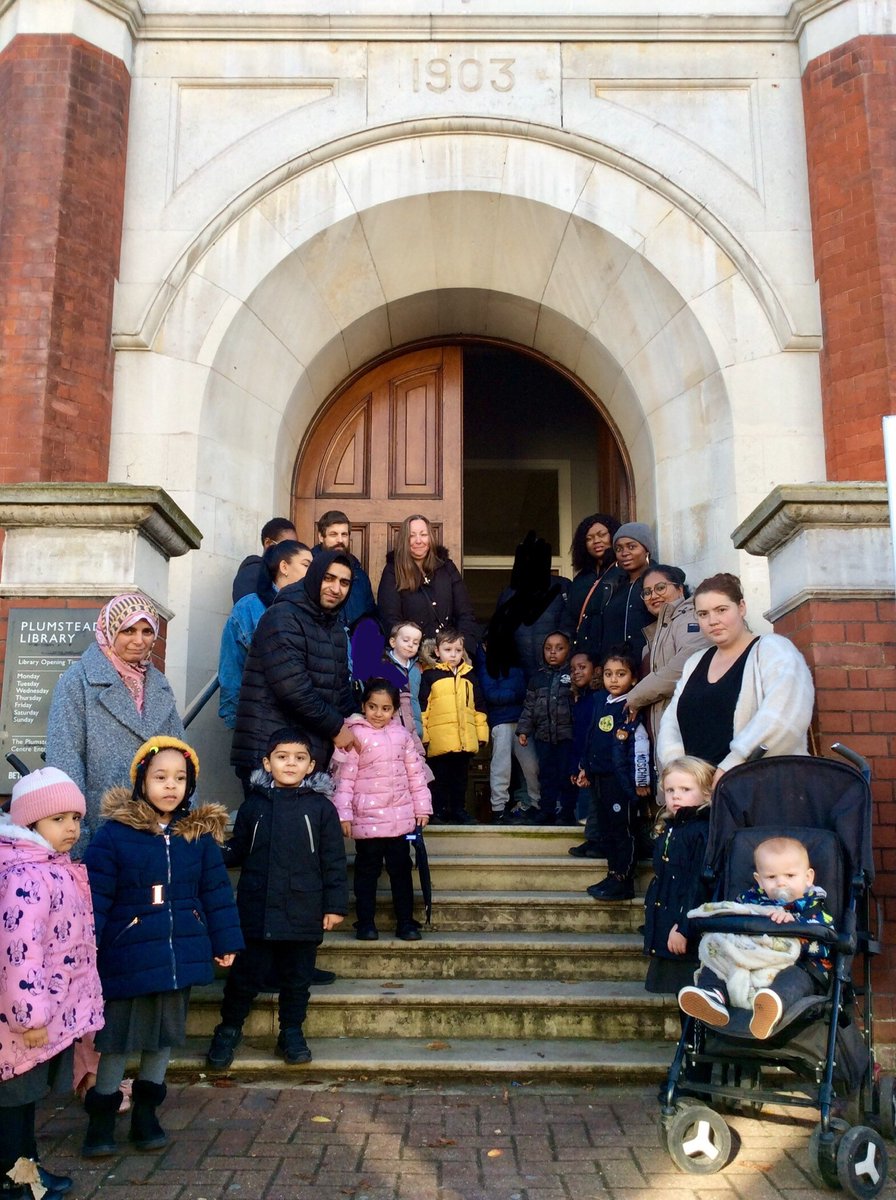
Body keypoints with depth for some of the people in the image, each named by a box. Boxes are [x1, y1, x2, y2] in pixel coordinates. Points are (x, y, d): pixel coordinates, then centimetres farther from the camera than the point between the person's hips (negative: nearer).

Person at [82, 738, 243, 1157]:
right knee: (116, 1035, 7)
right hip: (126, 955, -3)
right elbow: (95, 895, -10)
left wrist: (225, 941, 6)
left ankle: (146, 1110, 34)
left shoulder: (200, 834, -1)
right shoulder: (115, 832, -12)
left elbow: (216, 891, 5)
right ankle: (102, 1114, 28)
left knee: (164, 1033, 16)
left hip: (180, 954, 4)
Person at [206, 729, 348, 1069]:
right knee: (246, 974, 9)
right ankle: (229, 1030, 30)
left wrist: (335, 905, -3)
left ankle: (292, 1034, 30)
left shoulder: (321, 807, -1)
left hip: (303, 913, 0)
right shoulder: (253, 805, 3)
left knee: (297, 978, 12)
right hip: (256, 911, 0)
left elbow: (333, 861, 0)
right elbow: (237, 851, 9)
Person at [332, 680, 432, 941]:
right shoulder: (356, 735, -7)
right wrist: (343, 814, -12)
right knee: (367, 870, 7)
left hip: (400, 816, 4)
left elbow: (415, 772, 11)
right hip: (367, 817, -4)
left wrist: (422, 807, 9)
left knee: (401, 869, 11)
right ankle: (366, 923, 17)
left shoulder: (401, 734, 6)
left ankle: (405, 922, 20)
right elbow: (344, 777, -9)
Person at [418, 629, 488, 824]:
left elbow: (479, 707, 17)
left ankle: (458, 810, 22)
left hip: (465, 739, 4)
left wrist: (482, 732, 13)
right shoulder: (430, 675, 1)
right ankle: (438, 811, 14)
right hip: (439, 740, -4)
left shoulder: (469, 675, 14)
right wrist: (422, 734, -6)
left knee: (460, 777, 13)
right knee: (439, 778, 4)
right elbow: (422, 707, -2)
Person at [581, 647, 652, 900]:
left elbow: (641, 744, -15)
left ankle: (623, 881, 8)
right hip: (600, 776, 8)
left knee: (622, 829, 0)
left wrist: (641, 780, -14)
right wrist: (586, 767, 22)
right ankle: (613, 875, 25)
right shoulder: (601, 701, 10)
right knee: (606, 829, 15)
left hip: (622, 778, -8)